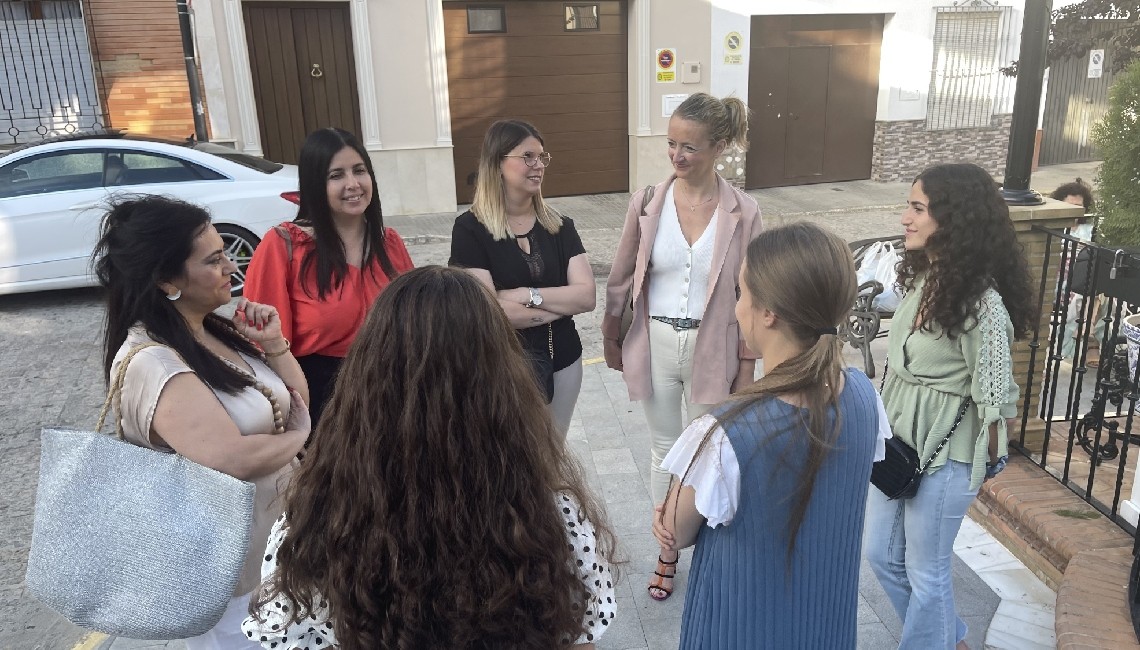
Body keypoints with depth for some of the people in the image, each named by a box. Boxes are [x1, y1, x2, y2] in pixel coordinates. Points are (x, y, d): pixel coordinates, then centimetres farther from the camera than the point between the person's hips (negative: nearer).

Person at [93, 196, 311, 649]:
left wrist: (274, 345, -10)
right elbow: (233, 461, -34)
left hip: (272, 539, 8)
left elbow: (298, 403, 7)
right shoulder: (151, 365, -26)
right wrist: (297, 438, -16)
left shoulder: (215, 330, 0)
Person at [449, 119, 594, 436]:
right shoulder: (471, 229, -11)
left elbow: (587, 297, -7)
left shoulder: (559, 226, 2)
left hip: (562, 362, 4)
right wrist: (562, 302, -12)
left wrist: (526, 295, -18)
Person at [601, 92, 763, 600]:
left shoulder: (742, 213, -10)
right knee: (664, 449, 16)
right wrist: (611, 337, 10)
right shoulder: (646, 204, -7)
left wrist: (747, 366, -3)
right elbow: (621, 278, 4)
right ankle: (668, 550, 37)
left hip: (711, 348, -2)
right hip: (656, 344, 2)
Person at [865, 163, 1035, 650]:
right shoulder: (924, 277, 2)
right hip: (896, 438, 9)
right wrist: (888, 430, 15)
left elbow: (993, 395, -17)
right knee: (881, 553, 21)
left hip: (944, 452, -9)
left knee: (925, 569, 11)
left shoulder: (981, 303, -24)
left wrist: (987, 462, -5)